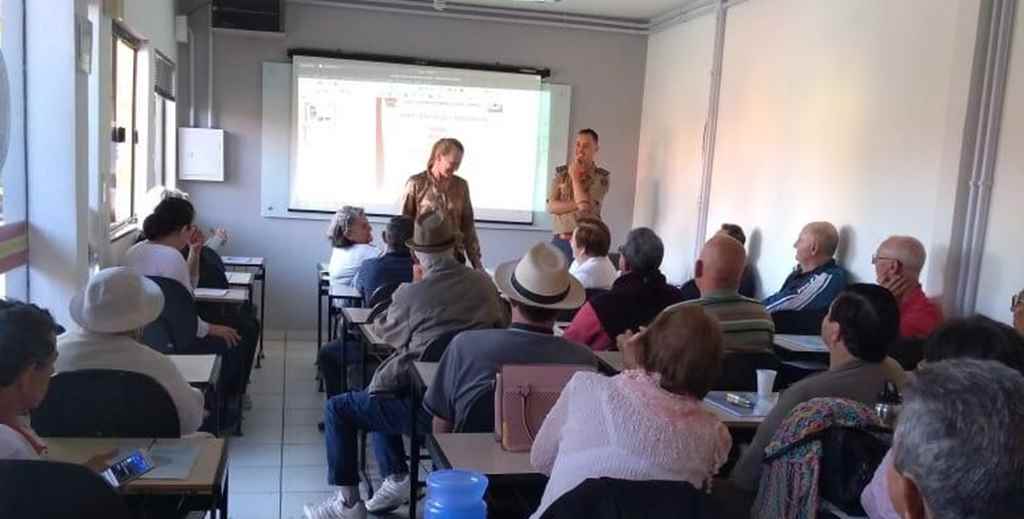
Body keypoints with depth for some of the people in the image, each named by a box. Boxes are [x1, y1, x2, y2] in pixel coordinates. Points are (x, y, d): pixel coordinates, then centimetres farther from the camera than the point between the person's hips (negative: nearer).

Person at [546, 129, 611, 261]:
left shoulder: (602, 176, -3)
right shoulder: (561, 172, 6)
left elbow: (586, 206, -16)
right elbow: (551, 206, -3)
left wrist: (575, 176, -7)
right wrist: (579, 204, -13)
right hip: (560, 241, 3)